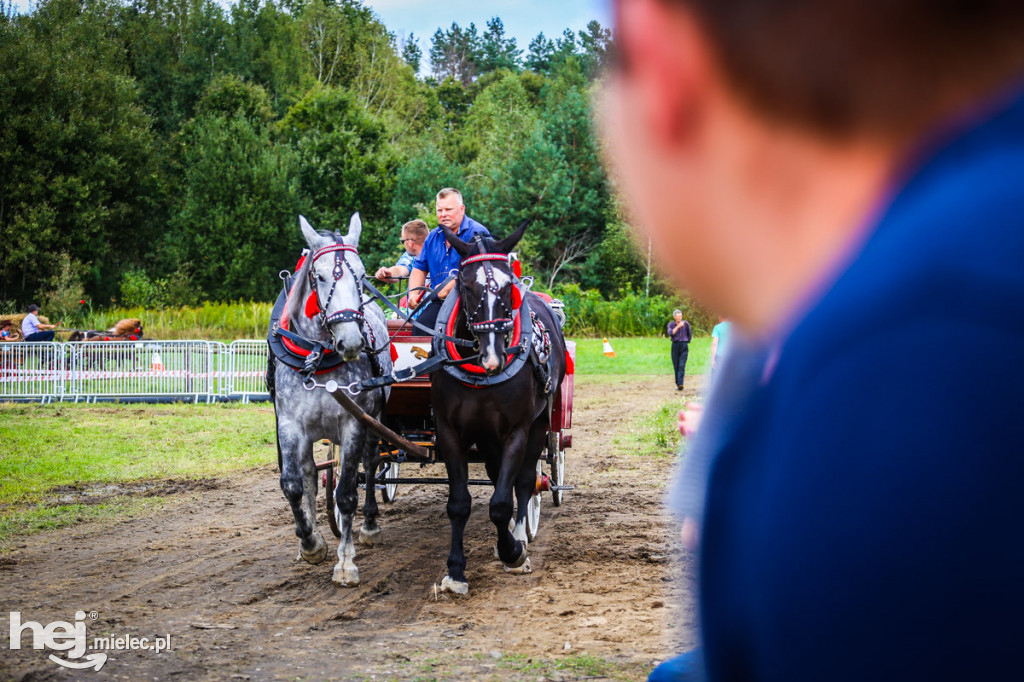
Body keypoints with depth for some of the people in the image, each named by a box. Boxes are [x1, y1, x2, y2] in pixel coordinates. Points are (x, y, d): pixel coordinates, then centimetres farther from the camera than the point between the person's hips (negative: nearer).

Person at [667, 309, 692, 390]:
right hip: (675, 346, 2)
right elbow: (670, 333, -16)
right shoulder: (671, 324, 3)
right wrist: (678, 326, -23)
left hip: (684, 346, -2)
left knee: (682, 365, -14)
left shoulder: (686, 323, 2)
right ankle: (677, 384, 14)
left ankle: (680, 384, -25)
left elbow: (690, 334, 16)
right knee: (676, 366, 3)